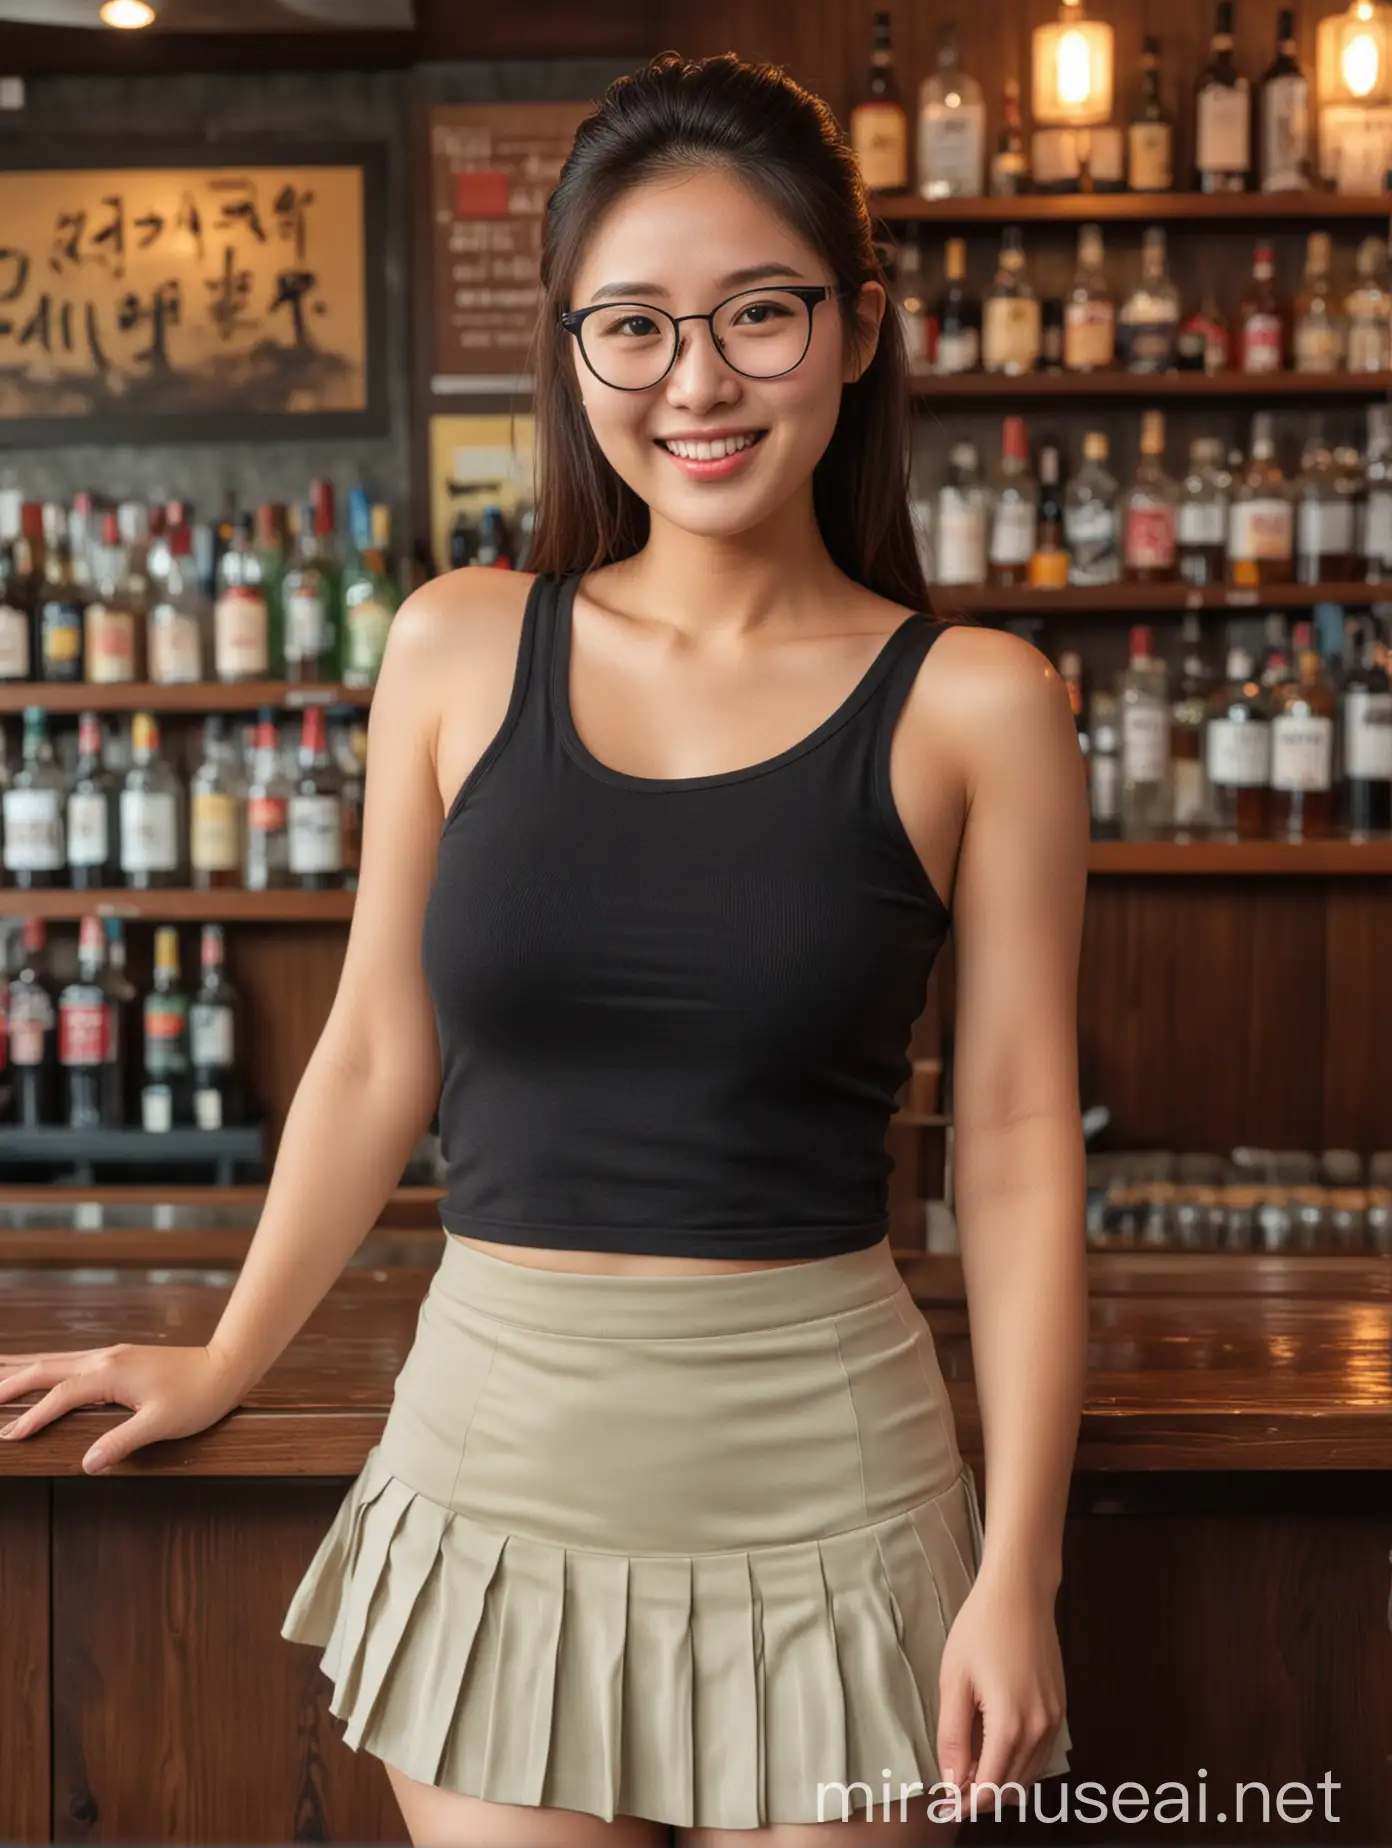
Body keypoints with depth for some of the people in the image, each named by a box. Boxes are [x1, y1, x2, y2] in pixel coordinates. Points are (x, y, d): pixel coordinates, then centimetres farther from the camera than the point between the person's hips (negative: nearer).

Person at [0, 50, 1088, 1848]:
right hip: (495, 1444, 2)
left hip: (814, 1476, -1)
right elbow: (376, 1060, 9)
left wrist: (1018, 1567, -6)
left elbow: (1018, 1146, -3)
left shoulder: (972, 706, -4)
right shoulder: (460, 651, 1)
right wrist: (224, 1364, 17)